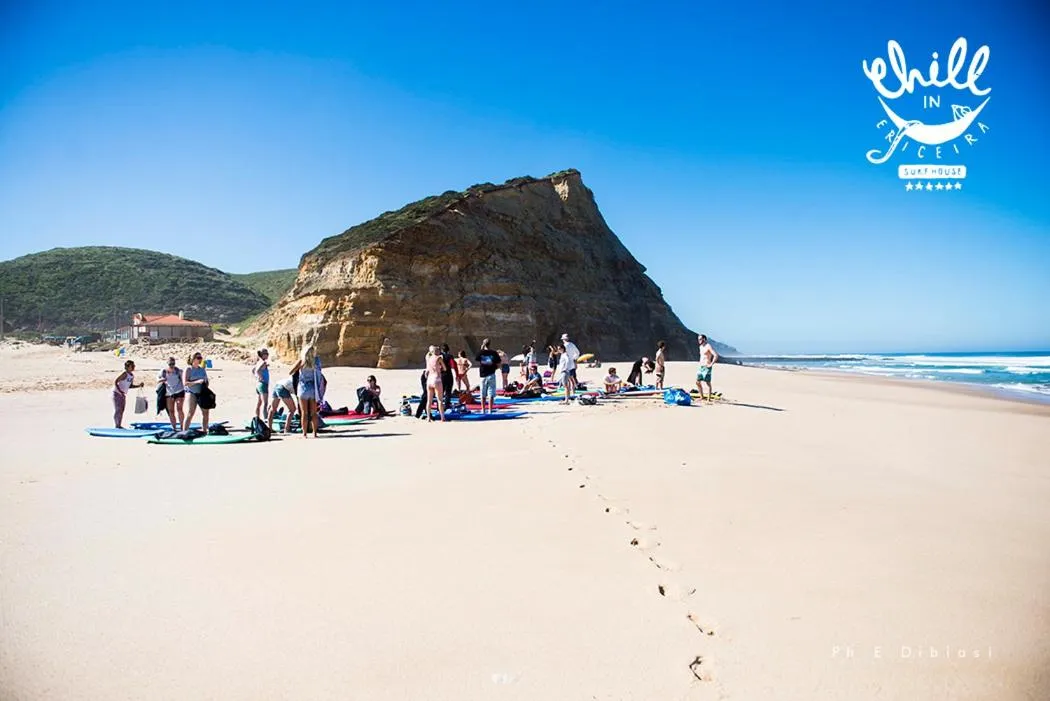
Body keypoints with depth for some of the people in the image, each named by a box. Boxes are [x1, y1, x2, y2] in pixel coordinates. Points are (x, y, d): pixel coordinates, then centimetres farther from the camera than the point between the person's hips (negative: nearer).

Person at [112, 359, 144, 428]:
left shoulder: (132, 376, 5)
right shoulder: (124, 374, -19)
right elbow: (115, 382, -22)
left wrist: (138, 385, 2)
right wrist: (120, 391, -29)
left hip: (123, 395, 8)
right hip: (117, 393, -8)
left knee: (122, 410, 10)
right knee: (117, 410, -6)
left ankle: (119, 425, 17)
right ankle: (116, 425, 0)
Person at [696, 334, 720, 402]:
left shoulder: (708, 346, -12)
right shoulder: (701, 347, 15)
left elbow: (716, 355, -21)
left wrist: (711, 364, -19)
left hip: (707, 367, -9)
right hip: (701, 367, 9)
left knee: (708, 383, -5)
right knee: (698, 382, 8)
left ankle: (709, 399, -1)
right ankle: (702, 397, 18)